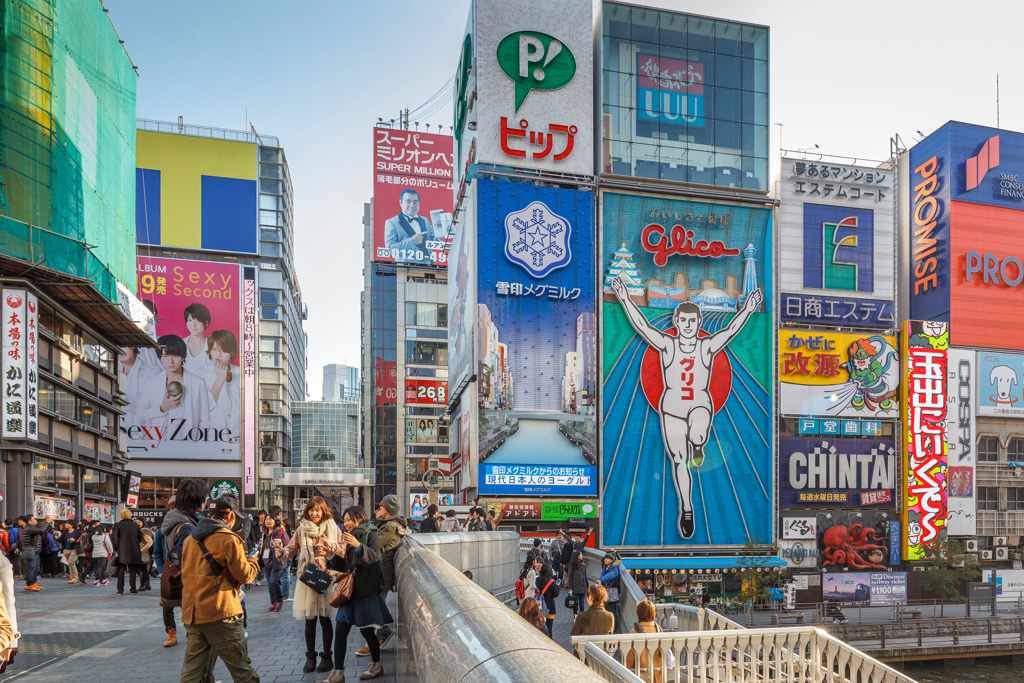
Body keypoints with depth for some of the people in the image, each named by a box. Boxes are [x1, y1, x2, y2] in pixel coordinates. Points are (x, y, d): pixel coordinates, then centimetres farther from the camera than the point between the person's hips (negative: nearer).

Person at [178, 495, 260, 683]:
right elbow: (245, 576, -9)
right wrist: (252, 560, 10)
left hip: (191, 613, 7)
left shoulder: (190, 538, 13)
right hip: (220, 614, -7)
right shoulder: (229, 539, -10)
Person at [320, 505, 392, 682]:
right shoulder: (349, 538, 17)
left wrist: (358, 545, -35)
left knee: (366, 629, 1)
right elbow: (344, 567, 18)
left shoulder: (371, 535, -4)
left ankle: (376, 664, 20)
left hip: (367, 588, -7)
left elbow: (375, 556, -21)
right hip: (350, 588, 7)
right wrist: (332, 557, 0)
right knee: (340, 630, 0)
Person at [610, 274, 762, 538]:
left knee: (697, 435, -34)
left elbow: (731, 330, -13)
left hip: (701, 405, -1)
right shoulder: (667, 345, -3)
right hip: (671, 409, 1)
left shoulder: (707, 346, -2)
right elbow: (641, 325, -10)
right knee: (677, 462, 3)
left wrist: (747, 310, -25)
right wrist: (625, 299, -18)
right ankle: (686, 509, 22)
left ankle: (697, 447, 6)